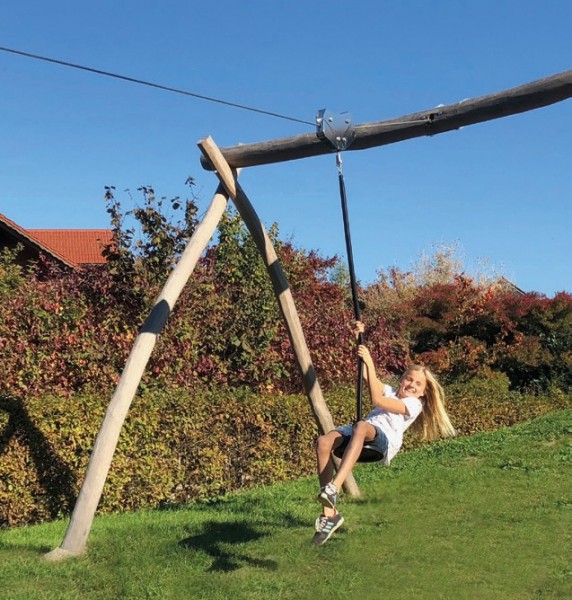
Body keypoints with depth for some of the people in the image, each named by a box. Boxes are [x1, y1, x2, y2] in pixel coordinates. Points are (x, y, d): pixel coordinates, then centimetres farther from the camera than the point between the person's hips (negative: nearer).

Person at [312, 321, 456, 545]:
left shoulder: (414, 404, 12)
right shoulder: (390, 391, 33)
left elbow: (377, 401, -2)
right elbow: (365, 375, 23)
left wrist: (370, 362, -2)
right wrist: (359, 341, 15)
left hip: (384, 438, -6)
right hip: (362, 432, 6)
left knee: (361, 426, -42)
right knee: (323, 442, -26)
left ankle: (334, 488, -55)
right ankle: (329, 512, -27)